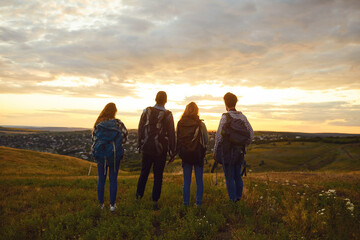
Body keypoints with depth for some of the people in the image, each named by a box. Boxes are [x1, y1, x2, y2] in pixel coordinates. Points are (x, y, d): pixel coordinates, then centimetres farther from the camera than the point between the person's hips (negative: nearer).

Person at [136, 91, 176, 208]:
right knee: (158, 175, 7)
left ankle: (138, 196, 24)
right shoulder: (168, 115, -8)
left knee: (144, 173, 18)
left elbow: (140, 129, 4)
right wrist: (172, 152, 0)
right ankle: (155, 201, 10)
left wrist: (140, 145, 14)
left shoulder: (146, 111, -1)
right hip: (160, 150, -2)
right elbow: (171, 134, -6)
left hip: (147, 148, 2)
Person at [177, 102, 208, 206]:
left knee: (186, 181, 10)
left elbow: (177, 139, 0)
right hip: (198, 154, -2)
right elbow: (206, 140, -5)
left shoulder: (180, 124, -4)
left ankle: (186, 203, 15)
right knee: (199, 180, 10)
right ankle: (198, 202, 14)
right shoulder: (200, 124, -11)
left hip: (185, 155, 2)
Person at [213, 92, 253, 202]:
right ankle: (238, 197, 26)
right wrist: (244, 145, 16)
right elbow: (251, 133, 4)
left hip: (227, 152, -6)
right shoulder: (242, 117, 3)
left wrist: (215, 151, -4)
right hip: (239, 152, 6)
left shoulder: (225, 117, -14)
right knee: (237, 176, 18)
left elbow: (219, 136, -14)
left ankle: (233, 200, 9)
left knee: (229, 177, 3)